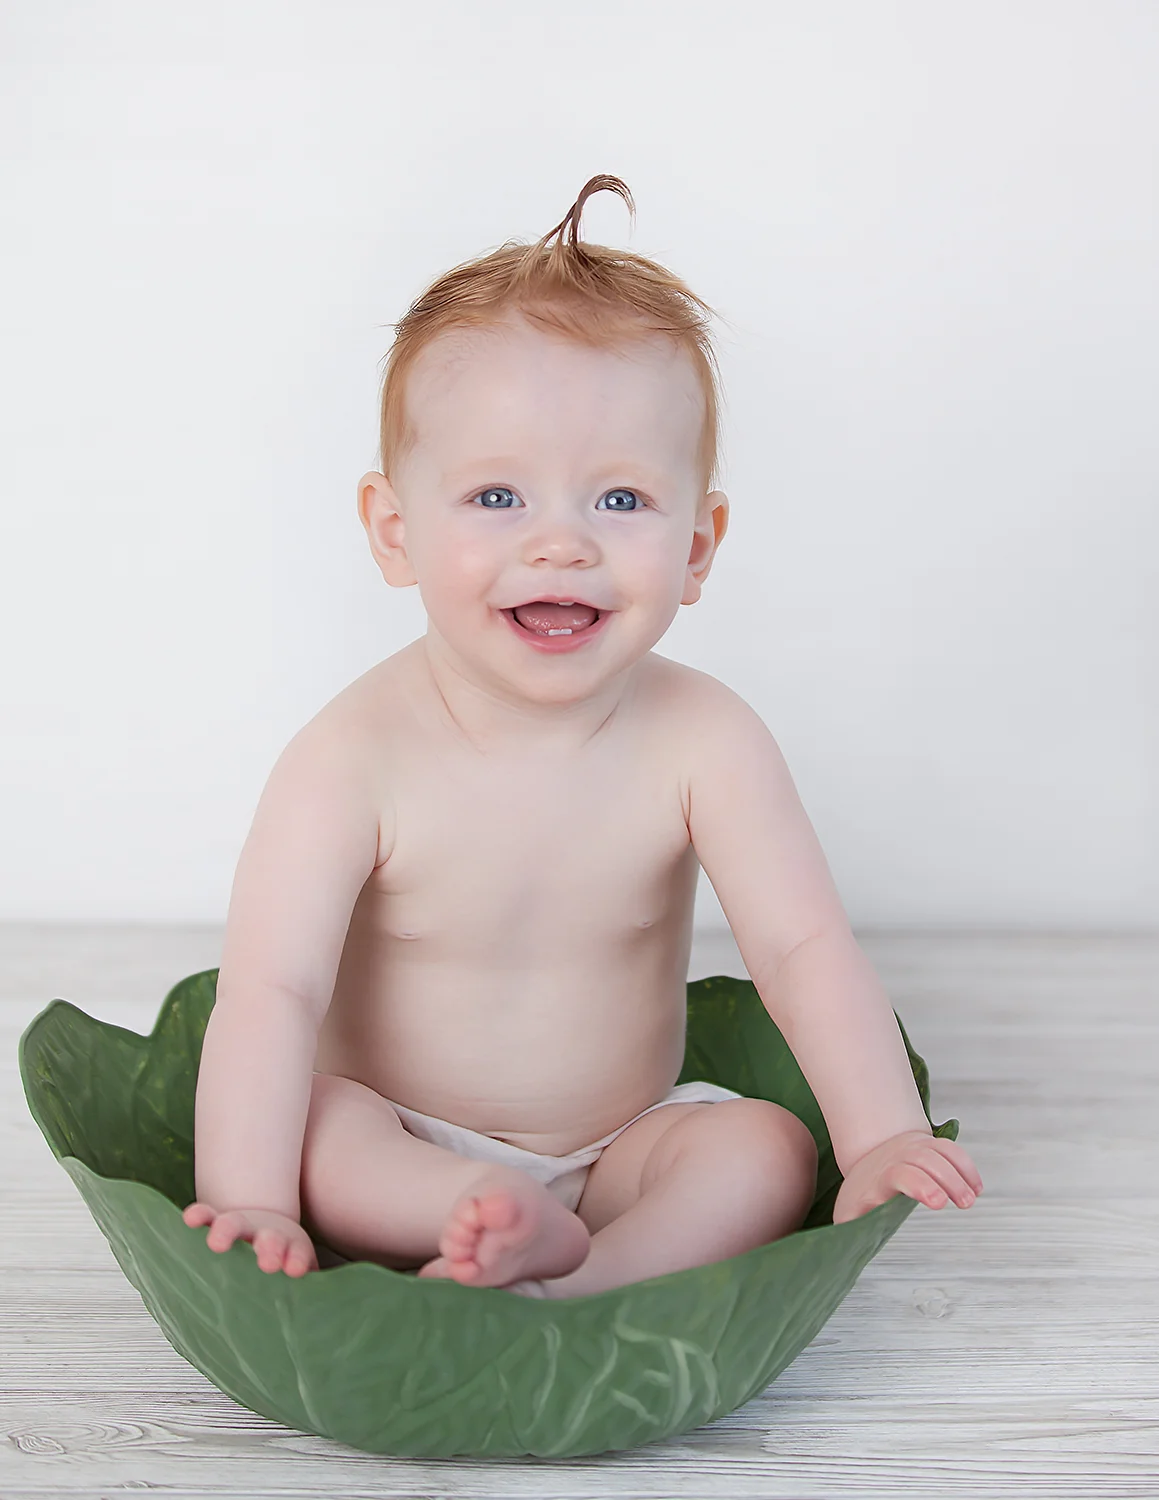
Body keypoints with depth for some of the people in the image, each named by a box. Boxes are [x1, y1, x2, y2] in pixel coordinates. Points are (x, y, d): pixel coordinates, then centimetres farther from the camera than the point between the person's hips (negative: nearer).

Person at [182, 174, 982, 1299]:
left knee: (769, 1151, -20)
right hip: (397, 1148, -2)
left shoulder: (702, 742, -15)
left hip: (620, 1151, 3)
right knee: (297, 1121, -28)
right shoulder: (355, 758, -22)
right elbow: (270, 993, -28)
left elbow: (802, 946, -16)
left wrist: (883, 1141, -28)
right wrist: (248, 1207, -38)